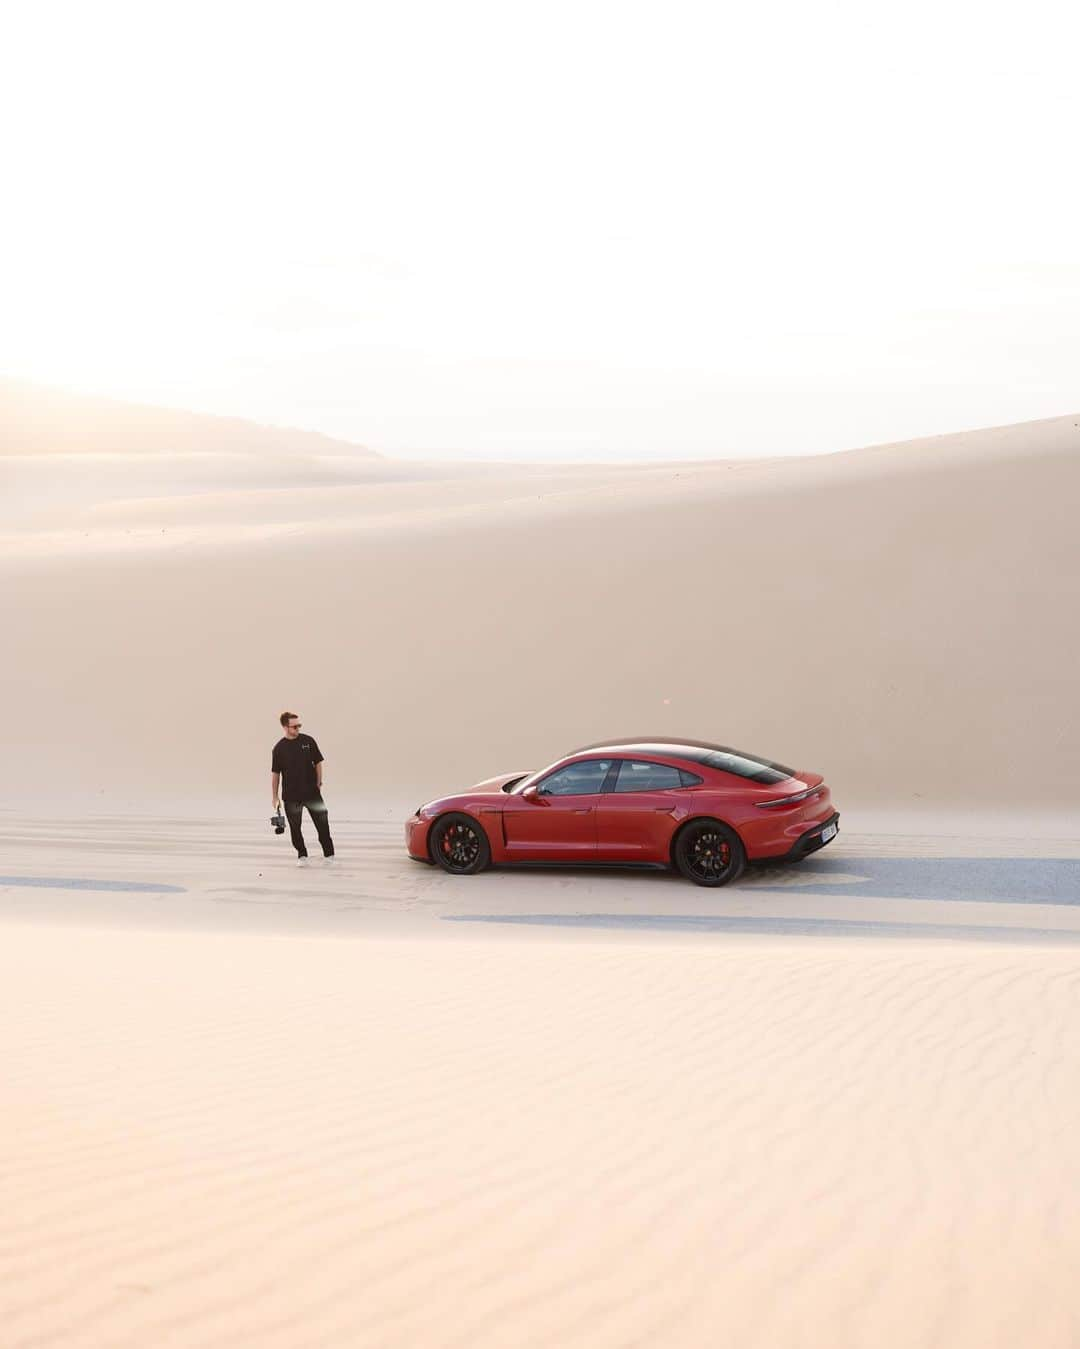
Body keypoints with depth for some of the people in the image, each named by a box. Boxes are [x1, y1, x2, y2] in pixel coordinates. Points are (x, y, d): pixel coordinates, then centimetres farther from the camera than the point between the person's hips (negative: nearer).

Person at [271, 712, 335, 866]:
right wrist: (275, 796, 2)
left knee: (322, 823, 0)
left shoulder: (308, 741, -1)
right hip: (291, 794, 0)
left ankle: (329, 854, 11)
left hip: (312, 791, 0)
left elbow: (318, 763, 7)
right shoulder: (279, 748, -2)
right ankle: (301, 855, 20)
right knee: (295, 826, 5)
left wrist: (318, 784, 3)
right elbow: (275, 773, 2)